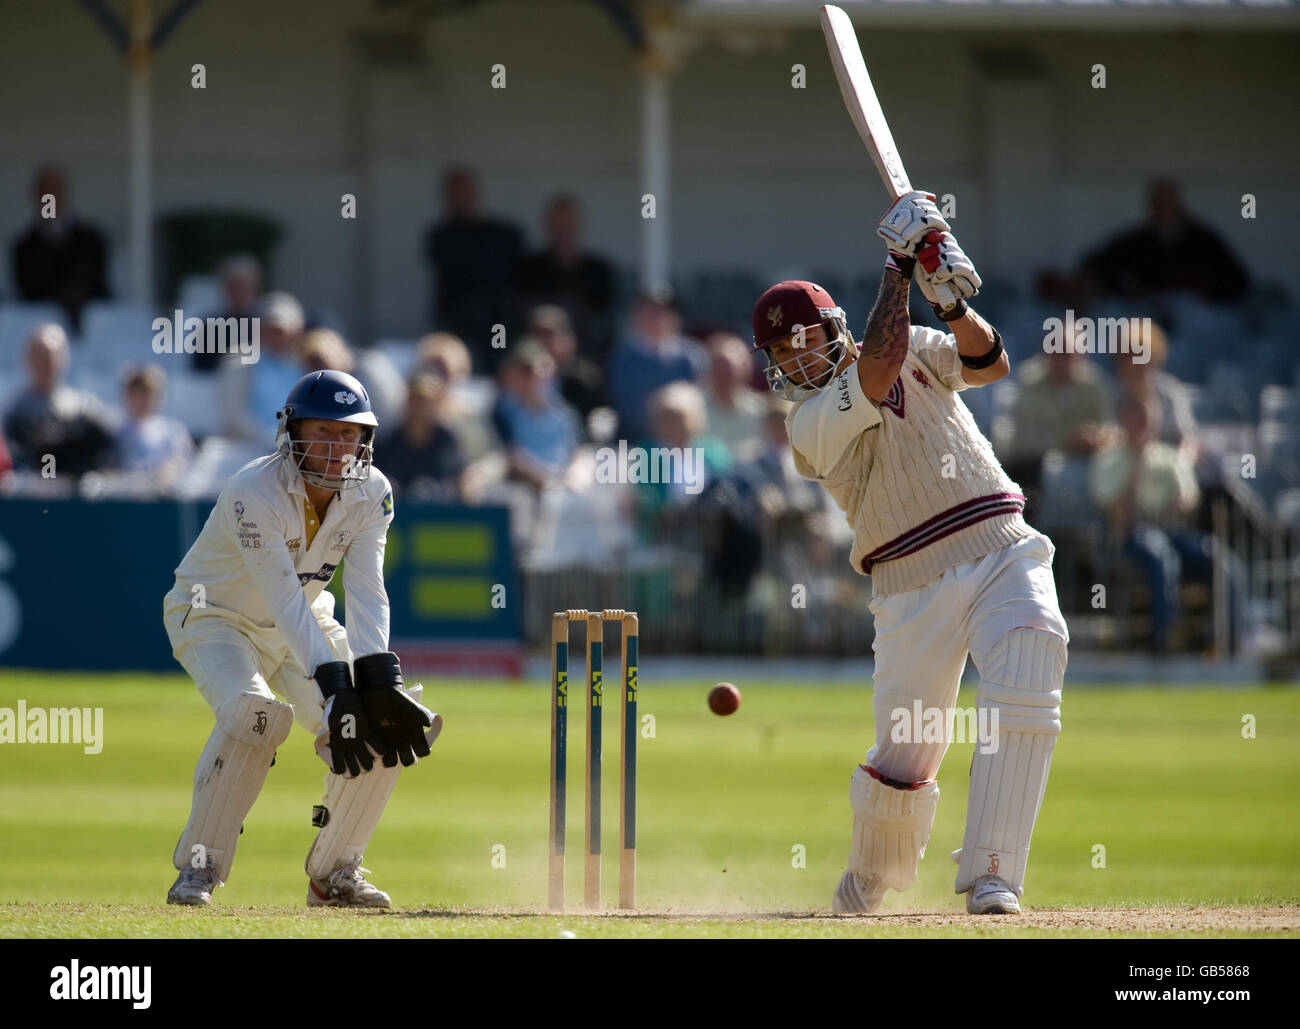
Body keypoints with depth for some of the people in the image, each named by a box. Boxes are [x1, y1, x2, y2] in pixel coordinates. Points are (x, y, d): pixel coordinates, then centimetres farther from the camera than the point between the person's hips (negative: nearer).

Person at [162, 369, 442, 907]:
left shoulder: (370, 493, -14)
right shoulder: (254, 494, -31)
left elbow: (367, 595, -23)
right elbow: (286, 603, -37)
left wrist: (378, 681, -37)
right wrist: (335, 686, -45)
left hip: (302, 625, 6)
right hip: (215, 617, -6)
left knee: (383, 720, -12)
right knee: (253, 713, -34)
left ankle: (334, 871, 5)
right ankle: (199, 865, -19)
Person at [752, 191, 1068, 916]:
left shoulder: (913, 349, 12)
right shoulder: (811, 422, -3)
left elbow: (991, 363, -2)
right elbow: (877, 372, -19)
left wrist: (951, 305, -20)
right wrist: (900, 265, -16)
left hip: (1003, 551, 2)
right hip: (913, 587, -2)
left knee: (1025, 692, -22)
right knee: (904, 758, -1)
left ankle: (990, 875, -22)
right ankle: (870, 879, 28)